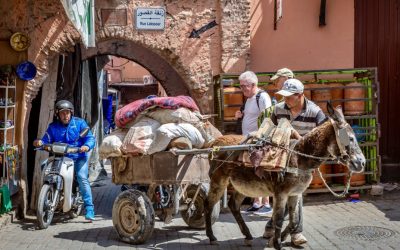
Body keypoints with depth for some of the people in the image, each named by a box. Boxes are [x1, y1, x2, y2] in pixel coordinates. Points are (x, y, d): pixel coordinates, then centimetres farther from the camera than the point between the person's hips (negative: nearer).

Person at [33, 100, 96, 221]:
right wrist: (40, 142, -22)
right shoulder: (53, 127, 10)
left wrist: (87, 146, -26)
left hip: (79, 157, -3)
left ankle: (89, 209, -20)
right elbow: (46, 140, 1)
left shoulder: (79, 123, 2)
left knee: (82, 178, -22)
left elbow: (90, 137, -5)